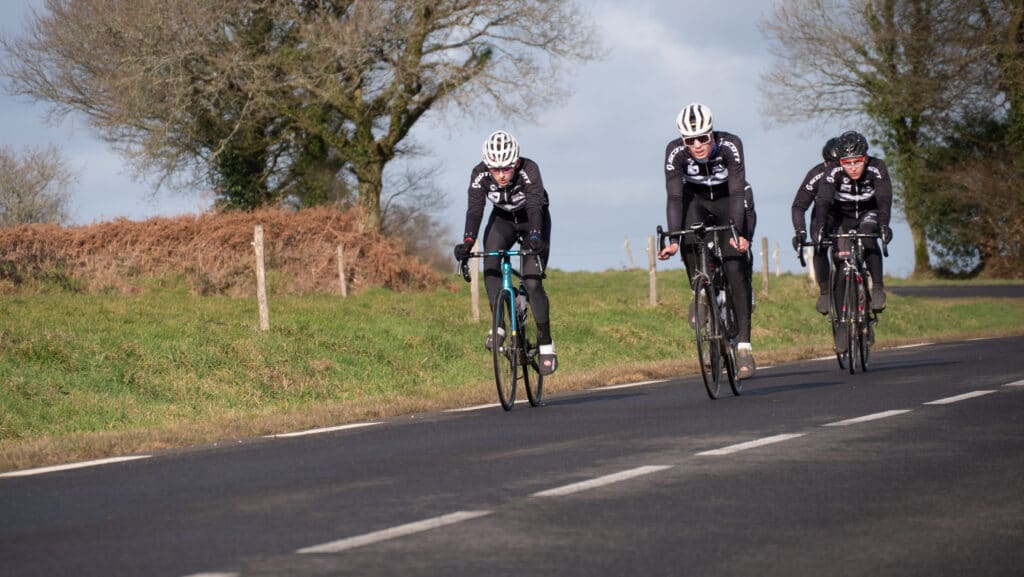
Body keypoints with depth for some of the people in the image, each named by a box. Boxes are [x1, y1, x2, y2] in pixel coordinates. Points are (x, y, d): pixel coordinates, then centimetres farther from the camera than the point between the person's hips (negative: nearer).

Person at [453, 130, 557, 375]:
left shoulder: (529, 170, -34)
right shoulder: (480, 174, -26)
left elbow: (535, 206, -44)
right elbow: (474, 210, -33)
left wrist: (535, 237, -61)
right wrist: (467, 242, -49)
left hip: (532, 221, -3)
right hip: (502, 219, 3)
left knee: (532, 282, -16)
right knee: (490, 267, -26)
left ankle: (546, 344, -6)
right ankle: (499, 324, -14)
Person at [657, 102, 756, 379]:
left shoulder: (730, 146, -30)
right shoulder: (675, 151, -26)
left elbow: (737, 192, -36)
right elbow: (675, 197, -29)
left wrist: (738, 233, -48)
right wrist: (672, 239, -40)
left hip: (728, 203, -2)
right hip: (696, 201, 2)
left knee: (735, 267, -17)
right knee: (689, 241, -32)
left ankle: (744, 344, -16)